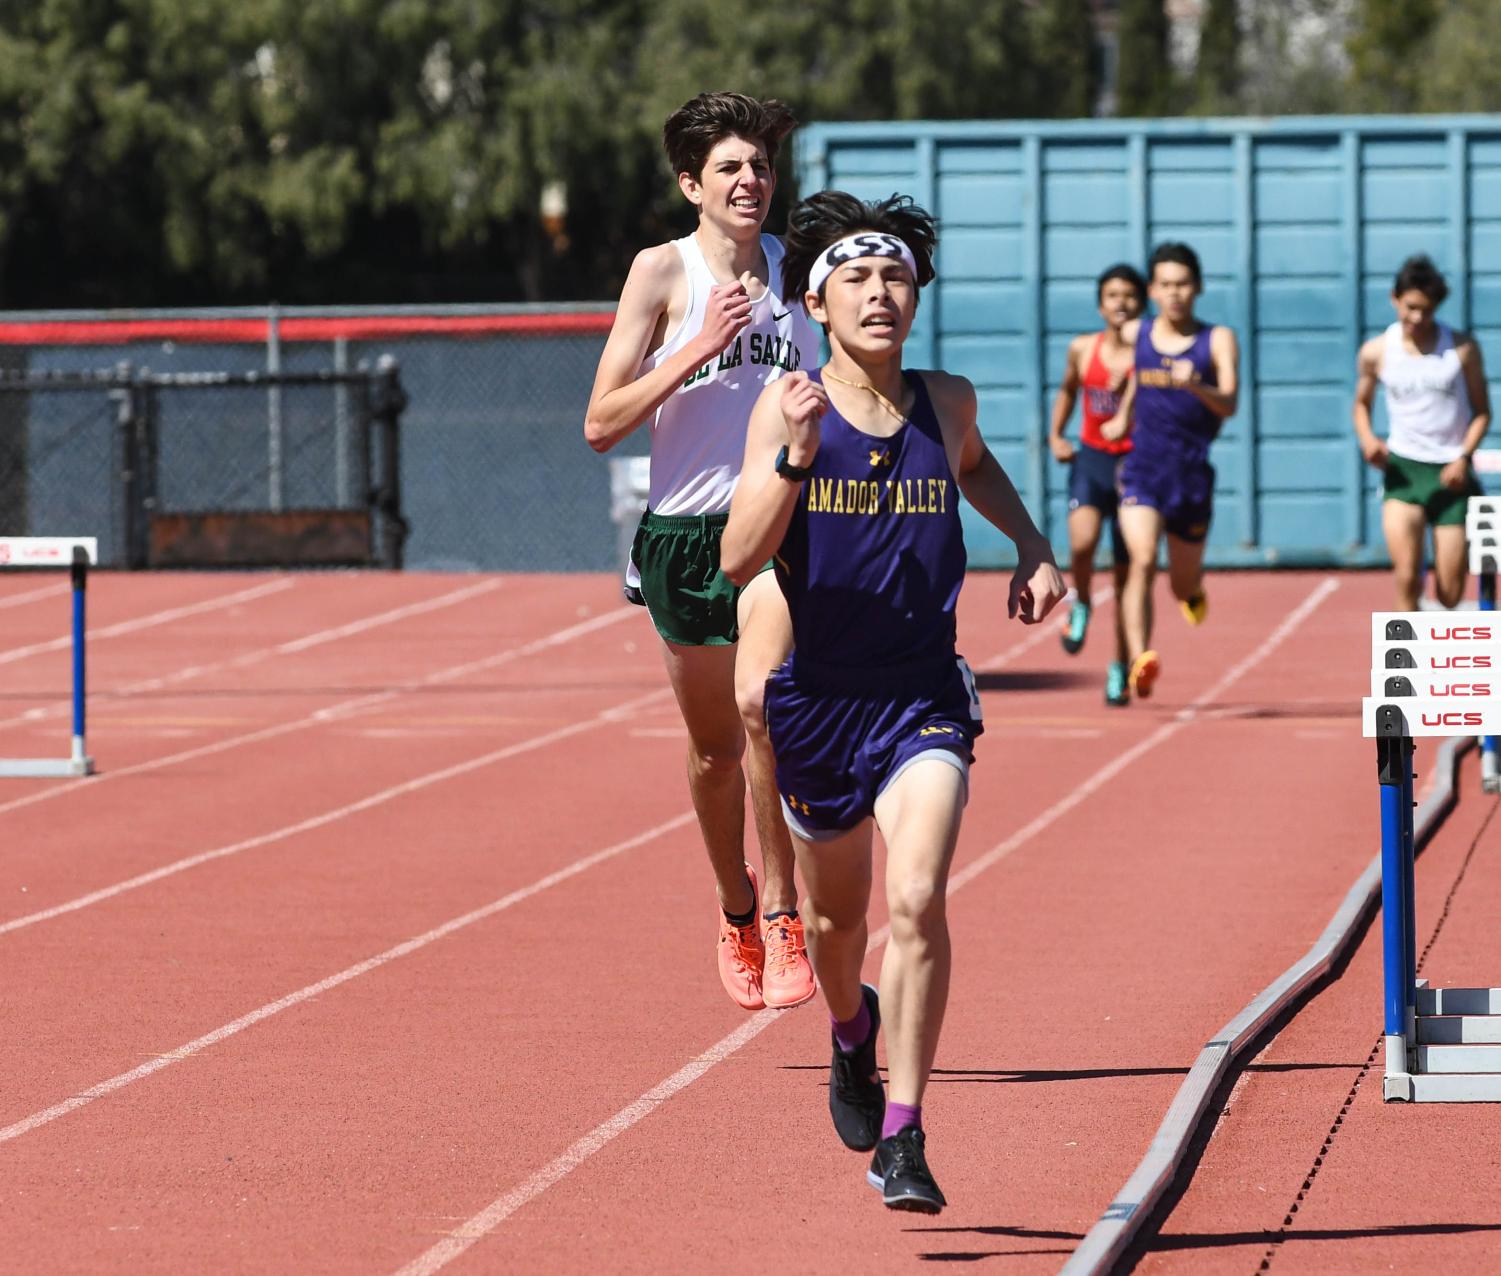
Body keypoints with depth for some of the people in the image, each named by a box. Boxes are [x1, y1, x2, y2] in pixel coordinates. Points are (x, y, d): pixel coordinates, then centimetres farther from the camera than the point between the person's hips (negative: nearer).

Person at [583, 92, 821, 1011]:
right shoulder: (664, 271, -4)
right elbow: (602, 425, -10)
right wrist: (700, 348, -18)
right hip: (685, 530, 0)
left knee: (761, 700, -26)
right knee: (714, 747, 12)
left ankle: (784, 912, -17)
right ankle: (737, 910, 37)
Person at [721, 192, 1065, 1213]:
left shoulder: (946, 403, -1)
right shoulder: (790, 407, -10)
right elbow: (739, 559, -20)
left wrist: (1032, 545, 12)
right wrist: (796, 456, -33)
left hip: (924, 696, 0)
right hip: (817, 697, 0)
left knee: (918, 900, -21)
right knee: (837, 910, 19)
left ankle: (902, 1139, -16)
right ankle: (853, 1032, 54)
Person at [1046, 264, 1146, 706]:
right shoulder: (1083, 350, 3)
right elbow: (1067, 391, 23)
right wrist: (1055, 436, 12)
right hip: (1090, 458, 1)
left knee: (1126, 575, 5)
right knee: (1082, 544, -26)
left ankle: (1119, 667, 20)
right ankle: (1081, 604, 7)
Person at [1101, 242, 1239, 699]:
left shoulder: (1219, 340, -4)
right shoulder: (1134, 335, 4)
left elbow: (1229, 404, -18)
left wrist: (1196, 386, -36)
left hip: (1193, 473, 0)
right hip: (1142, 468, 0)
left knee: (1185, 586, 15)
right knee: (1142, 562, -24)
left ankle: (1193, 589, 53)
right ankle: (1138, 662, -34)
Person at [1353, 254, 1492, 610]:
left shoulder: (1462, 349, -3)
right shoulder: (1376, 352, 1)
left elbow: (1482, 411, 4)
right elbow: (1362, 404, 17)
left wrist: (1464, 457, -11)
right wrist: (1367, 440, -4)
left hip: (1451, 473, 0)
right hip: (1403, 469, 0)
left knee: (1450, 594, 2)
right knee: (1406, 576, -20)